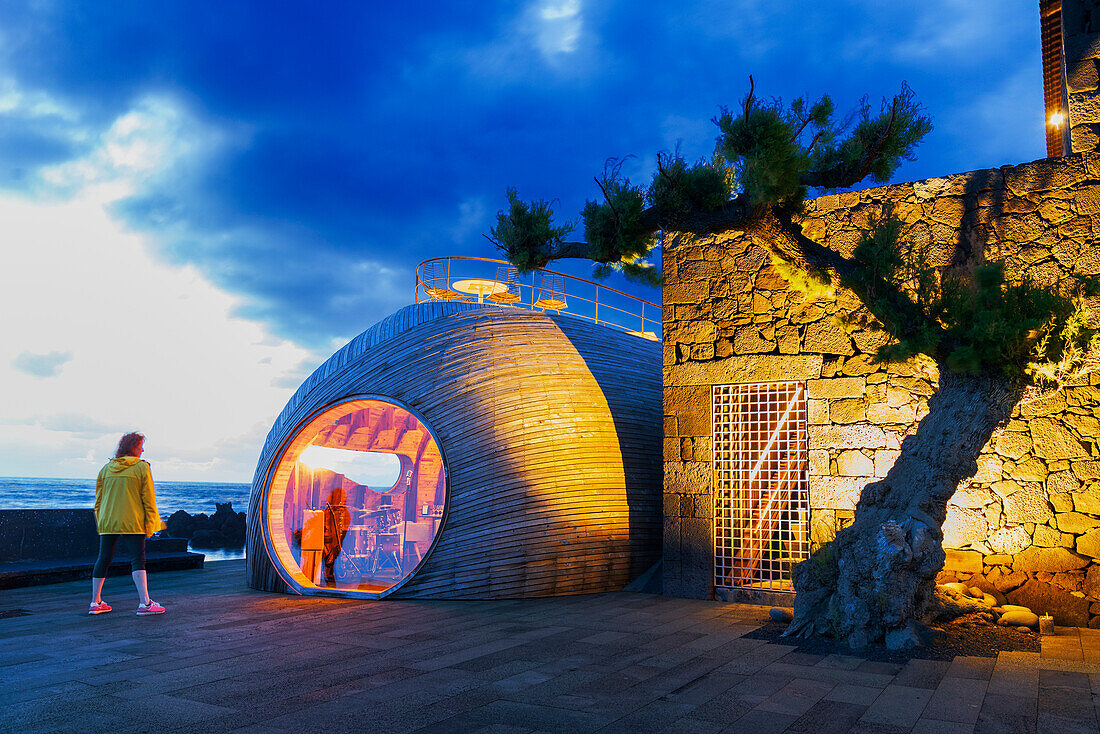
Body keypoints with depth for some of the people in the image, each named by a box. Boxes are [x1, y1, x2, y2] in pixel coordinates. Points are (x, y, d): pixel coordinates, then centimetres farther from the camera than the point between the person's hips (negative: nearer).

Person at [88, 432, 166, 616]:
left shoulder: (106, 468, 10)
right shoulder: (142, 468, -5)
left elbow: (98, 499, 13)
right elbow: (148, 499, -6)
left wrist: (100, 522, 20)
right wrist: (149, 525, -1)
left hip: (107, 522, 5)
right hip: (132, 523, -5)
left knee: (103, 560, 13)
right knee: (138, 560, -5)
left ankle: (95, 602, 21)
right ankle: (144, 603, -10)